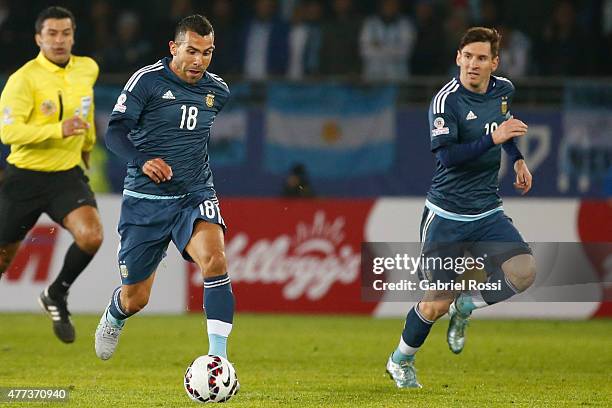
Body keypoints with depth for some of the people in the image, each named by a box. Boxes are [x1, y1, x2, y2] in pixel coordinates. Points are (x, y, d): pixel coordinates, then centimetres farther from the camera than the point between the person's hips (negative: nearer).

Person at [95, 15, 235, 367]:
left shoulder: (218, 91, 6)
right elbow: (116, 132, -14)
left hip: (195, 196, 2)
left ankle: (219, 358, -29)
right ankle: (114, 318, 47)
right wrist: (143, 162, -31)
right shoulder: (148, 80, -9)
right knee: (136, 299, 7)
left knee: (215, 260, -29)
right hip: (145, 201, -2)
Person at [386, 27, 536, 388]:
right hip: (447, 215, -5)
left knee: (523, 272, -18)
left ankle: (465, 307, 11)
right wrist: (493, 139, -33)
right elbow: (447, 155, -26)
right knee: (437, 303, 0)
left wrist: (518, 159, 23)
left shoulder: (503, 89, 4)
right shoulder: (446, 100, -16)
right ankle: (400, 361, 28)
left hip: (488, 213, 5)